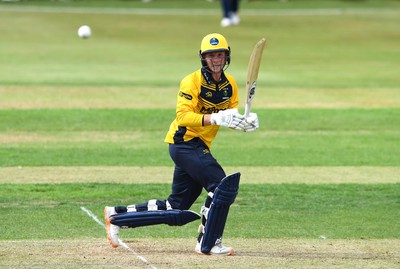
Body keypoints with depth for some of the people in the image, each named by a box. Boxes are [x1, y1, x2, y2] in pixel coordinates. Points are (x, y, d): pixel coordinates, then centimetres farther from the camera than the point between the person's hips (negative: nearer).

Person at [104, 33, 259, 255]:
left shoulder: (230, 84, 8)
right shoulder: (192, 82, -14)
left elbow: (232, 115, 9)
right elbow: (183, 116, -25)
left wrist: (247, 122, -14)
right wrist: (214, 118, -37)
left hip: (198, 148, 8)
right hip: (184, 142, -8)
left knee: (176, 209, 10)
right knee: (222, 184, -22)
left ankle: (117, 215, 20)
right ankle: (208, 243, -12)